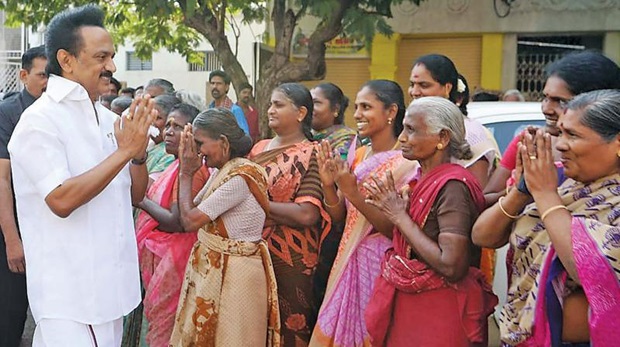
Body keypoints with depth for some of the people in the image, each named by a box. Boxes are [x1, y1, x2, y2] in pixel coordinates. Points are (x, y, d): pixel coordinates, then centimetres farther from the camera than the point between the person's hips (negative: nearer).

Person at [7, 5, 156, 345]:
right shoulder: (40, 120, -13)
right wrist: (124, 150, -21)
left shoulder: (108, 118, 8)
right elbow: (61, 200, -23)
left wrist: (139, 151, -7)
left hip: (111, 285, 7)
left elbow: (135, 195, 12)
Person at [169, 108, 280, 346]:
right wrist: (186, 172, 0)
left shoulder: (240, 177, -22)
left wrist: (186, 174, -10)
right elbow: (187, 214, 6)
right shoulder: (221, 171, 7)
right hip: (211, 268, 9)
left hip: (232, 274, -9)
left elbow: (190, 221, -22)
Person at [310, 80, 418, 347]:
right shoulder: (359, 156, 7)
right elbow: (338, 215, 9)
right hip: (348, 261, 7)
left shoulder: (406, 163, -13)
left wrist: (353, 193, -25)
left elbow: (395, 228, -18)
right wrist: (328, 184, -9)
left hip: (381, 264, -6)